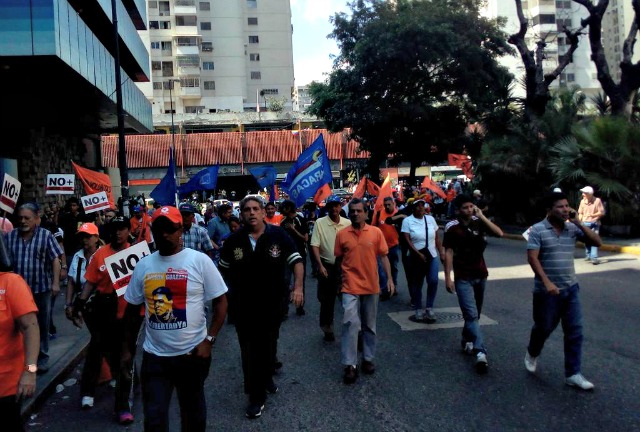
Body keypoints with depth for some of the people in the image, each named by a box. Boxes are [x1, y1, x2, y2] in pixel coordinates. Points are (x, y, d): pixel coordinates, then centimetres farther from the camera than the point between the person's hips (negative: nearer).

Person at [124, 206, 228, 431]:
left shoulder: (199, 260, -9)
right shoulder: (144, 265, 2)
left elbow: (220, 302, -7)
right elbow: (132, 309, 11)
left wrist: (209, 340, -15)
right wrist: (128, 348, 11)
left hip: (192, 352, -2)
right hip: (154, 355, 2)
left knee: (193, 410, 18)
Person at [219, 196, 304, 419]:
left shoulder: (279, 235, -10)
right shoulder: (233, 241, -5)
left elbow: (296, 261, -8)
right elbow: (224, 270, 8)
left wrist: (298, 286, -22)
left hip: (272, 303, 0)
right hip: (244, 306, 0)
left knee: (269, 345, 17)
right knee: (250, 350, 7)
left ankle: (267, 378, 40)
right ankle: (256, 397, 22)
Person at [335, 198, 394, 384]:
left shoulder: (376, 232, -2)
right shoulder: (341, 234, -2)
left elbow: (383, 256, 1)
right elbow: (338, 259, 6)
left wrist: (389, 279, -6)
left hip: (371, 286, 2)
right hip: (350, 287, -1)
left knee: (369, 325, 13)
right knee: (350, 323, -9)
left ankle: (368, 359, 29)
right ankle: (350, 365, -1)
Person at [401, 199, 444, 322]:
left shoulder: (430, 218, 6)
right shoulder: (407, 221, -4)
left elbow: (437, 238, 10)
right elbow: (407, 240, -11)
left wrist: (441, 253, 5)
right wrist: (418, 254, -18)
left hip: (432, 256, 2)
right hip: (416, 257, -2)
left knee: (433, 281, -12)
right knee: (416, 284, 5)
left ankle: (429, 308, 3)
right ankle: (418, 309, 19)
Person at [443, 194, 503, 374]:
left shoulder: (479, 222, 0)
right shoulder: (452, 227, -10)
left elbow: (499, 233, -11)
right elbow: (448, 253, -9)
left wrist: (482, 216, -15)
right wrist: (448, 277, -13)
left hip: (481, 275, 5)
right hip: (463, 278, -4)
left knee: (475, 313, 15)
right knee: (471, 314, -11)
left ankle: (466, 341, 34)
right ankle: (480, 352, -17)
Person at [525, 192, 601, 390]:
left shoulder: (573, 228, 4)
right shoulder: (537, 230, -9)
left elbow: (597, 242, 0)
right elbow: (532, 258, -16)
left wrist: (578, 223, -9)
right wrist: (546, 282, -25)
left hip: (570, 288, 4)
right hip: (546, 290, -4)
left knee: (575, 331, 3)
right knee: (543, 327, 12)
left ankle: (573, 374, 13)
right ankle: (532, 354, 41)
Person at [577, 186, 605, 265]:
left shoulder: (597, 200, -9)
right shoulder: (582, 201, 3)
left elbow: (602, 212, -7)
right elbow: (580, 213, 11)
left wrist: (592, 215, -21)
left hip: (594, 223, -4)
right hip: (585, 223, 4)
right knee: (586, 240, 12)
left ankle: (594, 258, -13)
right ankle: (588, 255, 27)